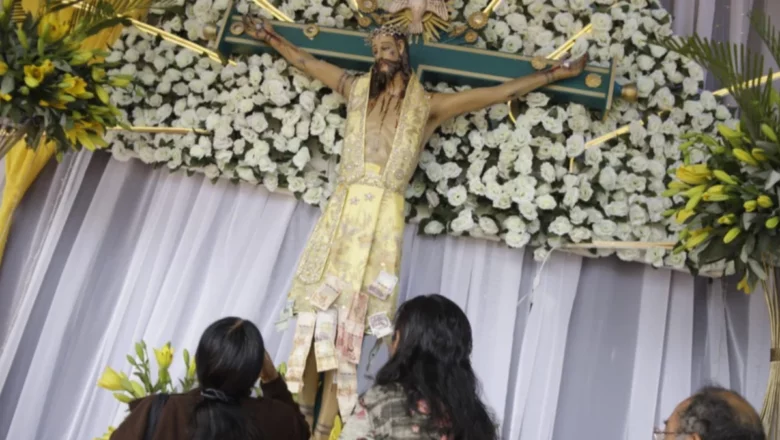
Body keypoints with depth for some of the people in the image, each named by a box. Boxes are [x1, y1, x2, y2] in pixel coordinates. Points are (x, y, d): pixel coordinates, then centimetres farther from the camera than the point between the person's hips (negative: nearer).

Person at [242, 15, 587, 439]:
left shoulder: (428, 105, 8)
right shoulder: (357, 88, 15)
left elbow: (502, 92, 11)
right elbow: (304, 60, 29)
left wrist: (557, 72, 12)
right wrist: (271, 37, 38)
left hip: (383, 216, -2)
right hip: (342, 207, 2)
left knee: (348, 316, -2)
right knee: (316, 307, -2)